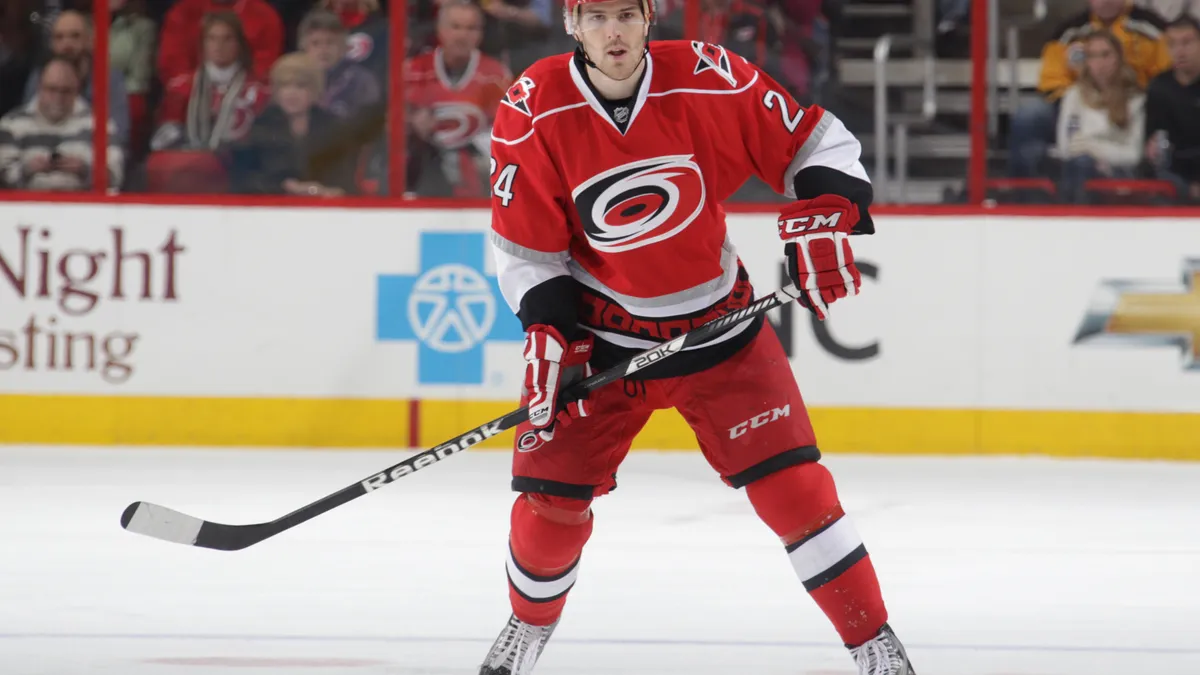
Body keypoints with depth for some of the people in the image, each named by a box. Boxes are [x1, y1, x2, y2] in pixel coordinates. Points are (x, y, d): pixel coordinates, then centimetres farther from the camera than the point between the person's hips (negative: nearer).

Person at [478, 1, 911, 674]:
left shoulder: (711, 80, -18)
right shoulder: (533, 112, -15)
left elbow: (817, 144, -6)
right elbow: (524, 246, -6)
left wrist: (823, 222, -22)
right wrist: (549, 330, -18)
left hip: (718, 324, -1)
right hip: (602, 334, 1)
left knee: (791, 483, -10)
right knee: (552, 497, -4)